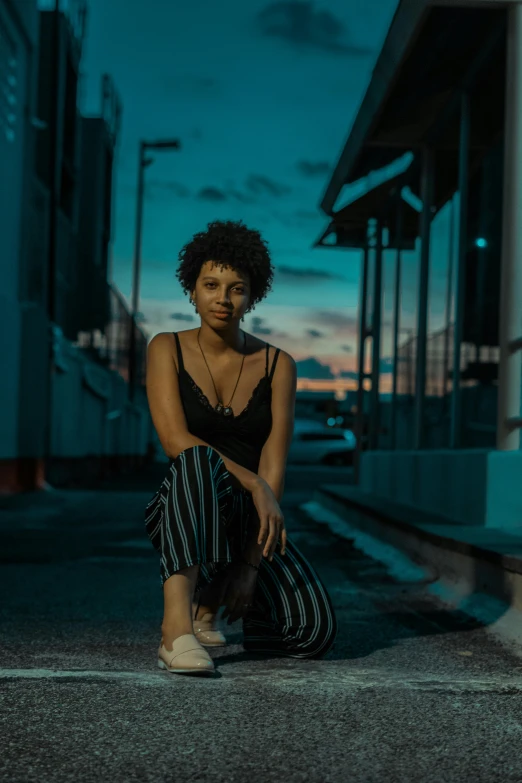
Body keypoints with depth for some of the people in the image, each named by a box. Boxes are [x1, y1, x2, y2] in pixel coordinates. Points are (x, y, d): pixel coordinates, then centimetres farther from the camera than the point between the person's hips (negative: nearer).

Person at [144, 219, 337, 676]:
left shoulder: (277, 365, 1)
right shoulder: (167, 350, -1)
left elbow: (274, 466, -9)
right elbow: (175, 441, -16)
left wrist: (252, 565, -18)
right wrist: (254, 486, -26)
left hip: (248, 521, 3)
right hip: (182, 515, -3)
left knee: (315, 631, -20)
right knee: (198, 461, -38)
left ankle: (210, 603, 12)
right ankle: (177, 628, -44)